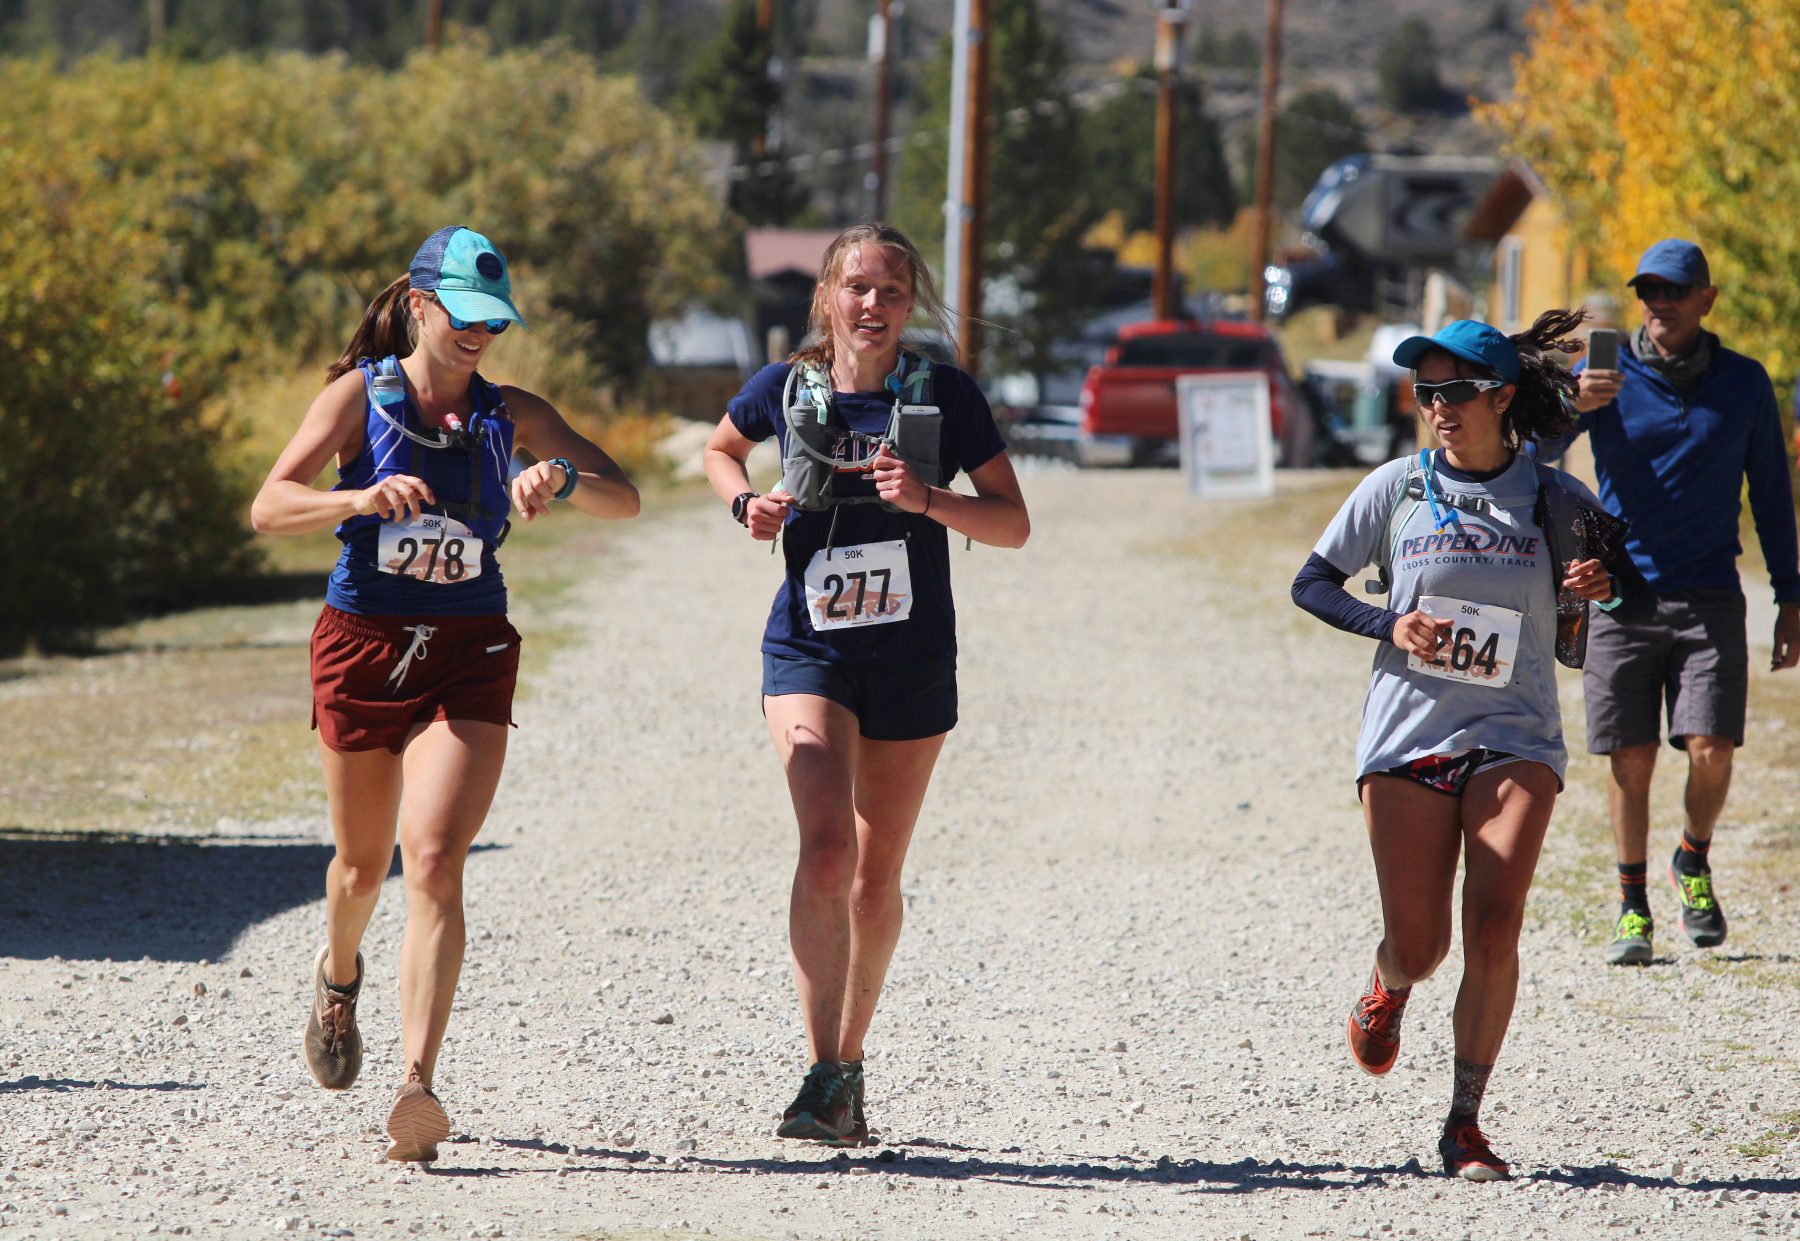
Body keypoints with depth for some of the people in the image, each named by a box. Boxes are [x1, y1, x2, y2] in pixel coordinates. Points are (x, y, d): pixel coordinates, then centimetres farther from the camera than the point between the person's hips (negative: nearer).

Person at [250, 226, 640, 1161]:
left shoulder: (511, 415, 3)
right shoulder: (360, 394, -2)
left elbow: (624, 498, -4)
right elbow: (269, 506, -11)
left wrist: (562, 479, -26)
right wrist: (361, 498, -29)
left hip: (468, 660, 0)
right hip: (362, 647, 0)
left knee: (435, 862, -17)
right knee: (363, 863, 15)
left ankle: (418, 1085, -26)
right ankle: (338, 977, 51)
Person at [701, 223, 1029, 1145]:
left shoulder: (946, 397, -4)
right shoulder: (785, 390, -1)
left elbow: (1013, 524, -3)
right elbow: (720, 450, 20)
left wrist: (929, 499, -20)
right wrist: (746, 503, -1)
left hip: (912, 659, 1)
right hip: (809, 651, -1)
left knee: (876, 876, 9)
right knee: (826, 846, -20)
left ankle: (849, 1063, 28)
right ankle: (823, 1075, -21)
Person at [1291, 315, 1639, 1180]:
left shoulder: (1552, 499, 3)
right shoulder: (1395, 489, 3)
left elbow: (1607, 577, 17)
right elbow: (1312, 583, 10)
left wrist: (1600, 587, -8)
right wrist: (1387, 625, -8)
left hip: (1515, 740, 0)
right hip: (1406, 737, 0)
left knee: (1493, 931, -17)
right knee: (1418, 947, -1)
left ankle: (1465, 1126, -6)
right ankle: (1387, 990, 39)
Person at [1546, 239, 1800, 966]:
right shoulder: (1609, 375, 2)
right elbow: (1543, 451, -10)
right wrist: (1573, 408, -32)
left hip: (1709, 598, 0)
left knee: (1711, 751, -11)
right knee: (1629, 761, -1)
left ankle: (1693, 863, 17)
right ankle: (1632, 908, 13)